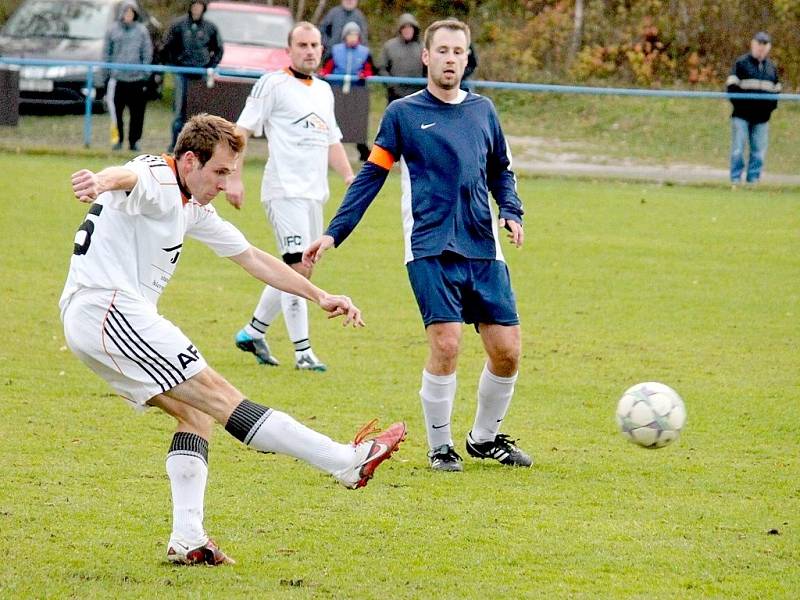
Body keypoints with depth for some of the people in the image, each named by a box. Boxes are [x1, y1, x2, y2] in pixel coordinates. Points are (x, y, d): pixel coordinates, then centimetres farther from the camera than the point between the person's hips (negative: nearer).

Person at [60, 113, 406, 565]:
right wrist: (102, 182, -61)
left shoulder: (193, 208, 20)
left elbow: (252, 257, 25)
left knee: (195, 413, 9)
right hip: (109, 311, -11)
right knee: (215, 395, -13)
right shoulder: (156, 181, -11)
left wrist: (320, 297, 21)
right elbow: (128, 176, -36)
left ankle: (188, 540, -2)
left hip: (91, 323, 11)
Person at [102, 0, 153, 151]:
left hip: (137, 78, 0)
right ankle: (118, 139, 8)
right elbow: (107, 52, 10)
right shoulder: (113, 30, 6)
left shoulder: (141, 30, 5)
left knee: (137, 112, 0)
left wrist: (145, 73, 0)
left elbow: (147, 53, 6)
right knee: (117, 111, -1)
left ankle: (134, 141, 8)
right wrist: (108, 71, 3)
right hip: (117, 78, 0)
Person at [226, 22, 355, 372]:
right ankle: (303, 352, -13)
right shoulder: (273, 84, -4)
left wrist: (350, 177, 11)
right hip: (285, 191, -8)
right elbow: (242, 130, -6)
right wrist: (234, 179, -14)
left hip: (314, 193, 8)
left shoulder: (324, 91, 18)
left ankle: (253, 332, 26)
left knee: (294, 271, 11)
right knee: (298, 268, -14)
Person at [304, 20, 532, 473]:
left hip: (484, 251, 4)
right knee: (446, 344, -17)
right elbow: (370, 177, 4)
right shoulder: (403, 113, 2)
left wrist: (512, 213, 5)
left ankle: (485, 438, 23)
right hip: (430, 249, -4)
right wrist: (333, 234, -1)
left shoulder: (482, 110, 12)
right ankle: (440, 447, 0)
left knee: (507, 351, 0)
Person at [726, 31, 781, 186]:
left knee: (759, 151, 3)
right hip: (742, 115, -4)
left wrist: (772, 105, 8)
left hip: (762, 116, 4)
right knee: (738, 149, -4)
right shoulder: (741, 63, 1)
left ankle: (753, 179, 9)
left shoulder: (771, 67, 17)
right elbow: (732, 86, -2)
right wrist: (738, 103, -11)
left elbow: (776, 89, 24)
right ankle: (735, 180, 1)